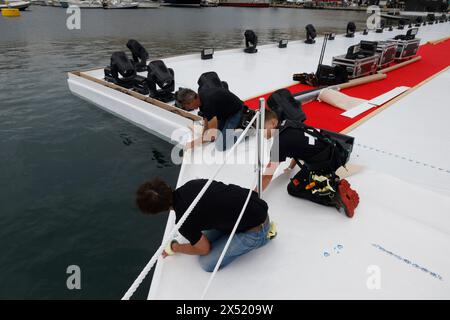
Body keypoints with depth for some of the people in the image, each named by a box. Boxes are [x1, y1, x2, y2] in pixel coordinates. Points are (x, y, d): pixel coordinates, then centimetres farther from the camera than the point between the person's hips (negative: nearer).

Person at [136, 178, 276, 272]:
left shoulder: (184, 220, -23)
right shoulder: (190, 185, -3)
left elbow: (203, 249, -4)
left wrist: (174, 248, 13)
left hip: (256, 230, -7)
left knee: (207, 263, 0)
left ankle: (262, 236, 6)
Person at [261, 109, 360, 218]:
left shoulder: (280, 141, -18)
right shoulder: (286, 124, 7)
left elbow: (268, 176, -15)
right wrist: (290, 167, 36)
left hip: (323, 164, -9)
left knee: (293, 188, 3)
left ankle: (335, 197, -9)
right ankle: (335, 183, 13)